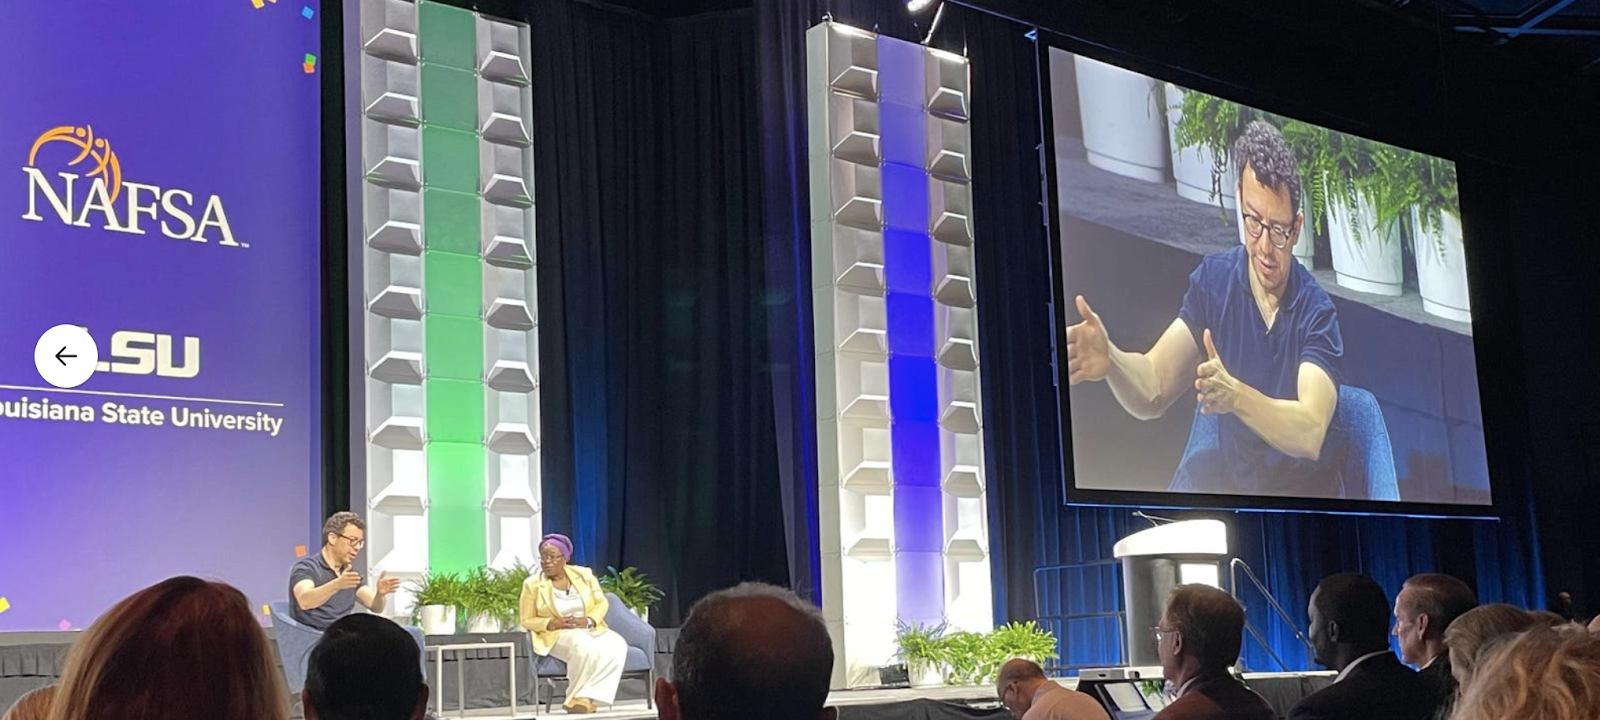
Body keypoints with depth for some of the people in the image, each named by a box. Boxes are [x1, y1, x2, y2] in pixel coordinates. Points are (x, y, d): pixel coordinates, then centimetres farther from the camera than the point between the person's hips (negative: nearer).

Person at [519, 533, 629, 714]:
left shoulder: (584, 574, 5)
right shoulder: (532, 584, -2)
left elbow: (602, 603, 6)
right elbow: (527, 621, 1)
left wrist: (589, 620, -15)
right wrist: (551, 623, -18)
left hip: (591, 630, 4)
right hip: (557, 636, -4)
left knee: (617, 645, -29)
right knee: (584, 646, -38)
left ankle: (585, 698, -29)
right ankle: (577, 697, -20)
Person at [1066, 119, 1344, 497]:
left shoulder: (1317, 312, -11)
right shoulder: (1213, 279, -1)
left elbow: (1310, 434, -24)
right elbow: (1153, 391, -8)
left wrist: (1236, 396, -40)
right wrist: (1110, 360, -29)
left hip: (1302, 487, -3)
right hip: (1226, 475, 3)